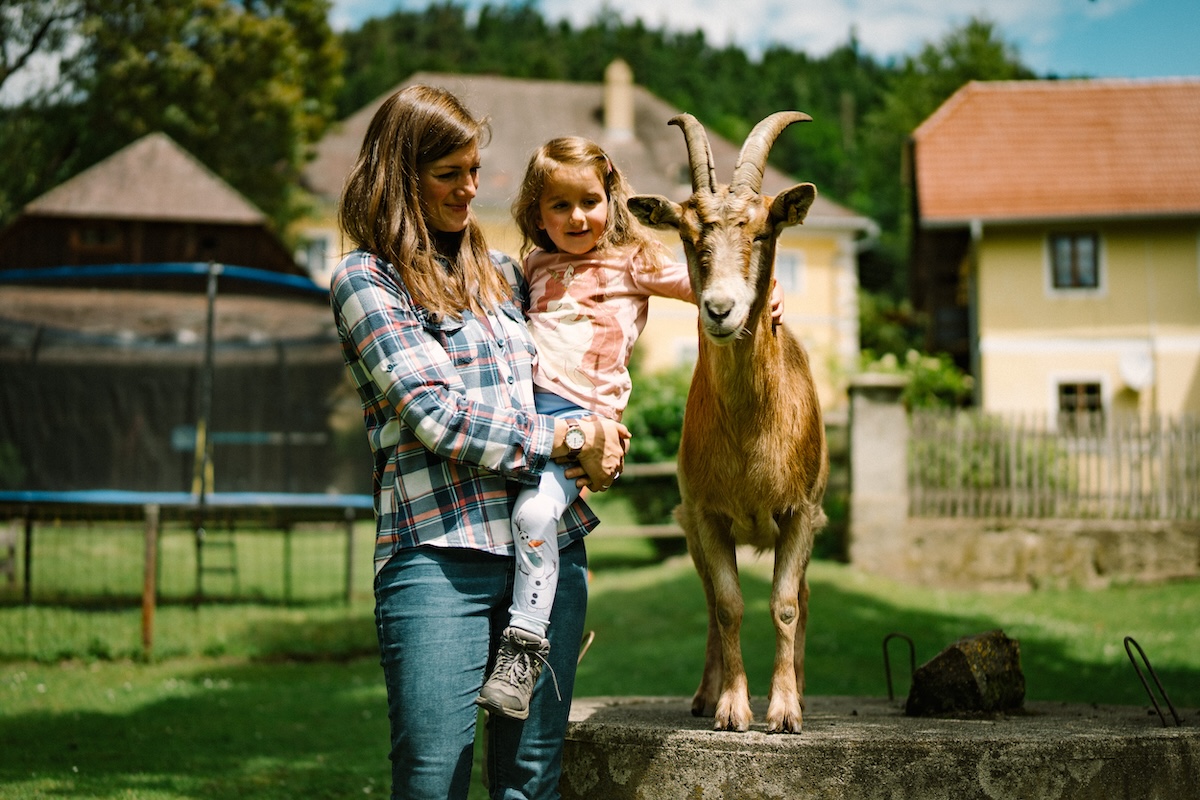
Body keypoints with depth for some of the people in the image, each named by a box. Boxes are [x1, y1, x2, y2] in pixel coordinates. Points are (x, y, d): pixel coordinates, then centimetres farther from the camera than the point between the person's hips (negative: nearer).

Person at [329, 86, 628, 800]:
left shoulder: (501, 272, 19)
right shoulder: (366, 280, 1)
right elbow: (433, 414, -10)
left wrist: (604, 444, 7)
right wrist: (567, 439, -8)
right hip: (440, 555, -5)